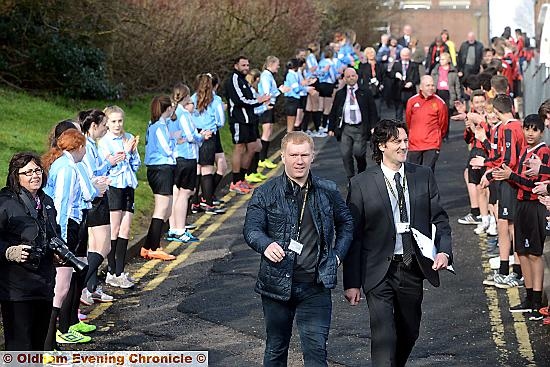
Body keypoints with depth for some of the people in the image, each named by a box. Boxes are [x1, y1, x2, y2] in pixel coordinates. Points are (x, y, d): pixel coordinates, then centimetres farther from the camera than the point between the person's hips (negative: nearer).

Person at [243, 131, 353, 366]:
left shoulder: (327, 191, 5)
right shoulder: (265, 194, -2)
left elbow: (346, 224, 20)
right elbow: (251, 228, -10)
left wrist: (338, 254, 7)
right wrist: (265, 245, -32)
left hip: (316, 286, 0)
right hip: (277, 283, 0)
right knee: (276, 347, 14)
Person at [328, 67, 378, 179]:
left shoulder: (365, 93, 6)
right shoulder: (340, 94, 11)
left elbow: (372, 111, 4)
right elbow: (333, 112, 13)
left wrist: (373, 127, -6)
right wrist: (331, 128, 5)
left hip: (360, 128, -2)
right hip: (345, 128, 2)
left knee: (358, 152, -11)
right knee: (346, 154, -3)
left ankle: (362, 174, 18)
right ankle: (350, 179, 8)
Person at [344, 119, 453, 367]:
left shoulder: (423, 176, 5)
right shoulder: (361, 184, -5)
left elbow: (439, 219, 9)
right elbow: (353, 236, -4)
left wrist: (444, 251, -10)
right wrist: (352, 283, -7)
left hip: (413, 269, 4)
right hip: (379, 272, -4)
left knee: (409, 333, 16)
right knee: (384, 336, -11)